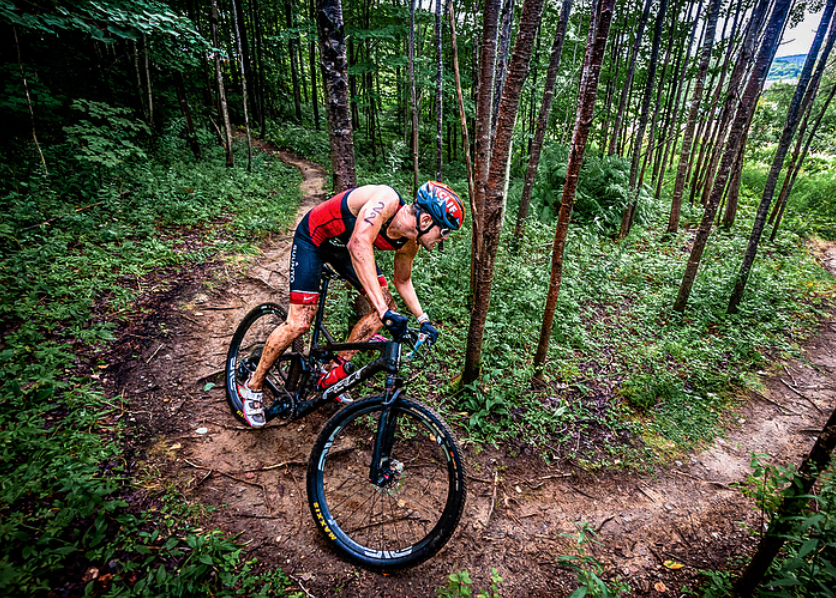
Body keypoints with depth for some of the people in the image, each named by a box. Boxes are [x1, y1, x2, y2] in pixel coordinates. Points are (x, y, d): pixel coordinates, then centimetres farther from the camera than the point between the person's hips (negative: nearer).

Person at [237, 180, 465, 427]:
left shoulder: (409, 244, -13)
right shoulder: (386, 200, -36)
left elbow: (402, 282, 5)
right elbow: (359, 245, -51)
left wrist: (423, 319, -2)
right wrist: (383, 310, -55)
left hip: (343, 248, 7)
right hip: (313, 238, -7)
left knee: (386, 307, -4)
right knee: (299, 323, -13)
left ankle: (335, 374, 10)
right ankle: (252, 387, 11)